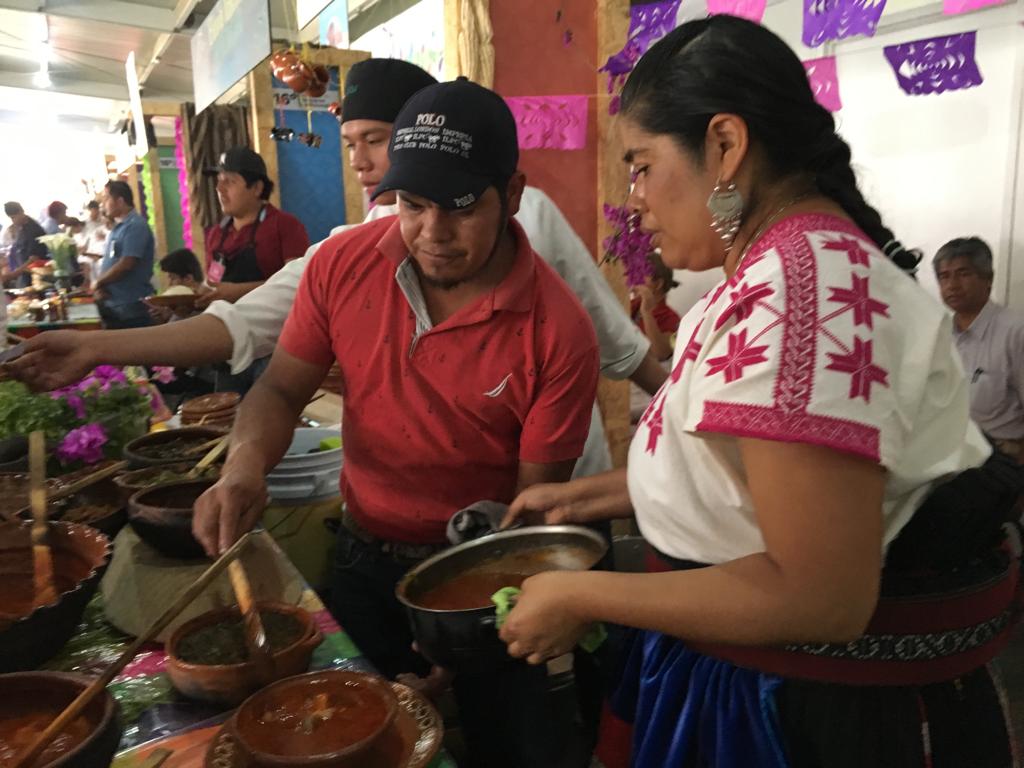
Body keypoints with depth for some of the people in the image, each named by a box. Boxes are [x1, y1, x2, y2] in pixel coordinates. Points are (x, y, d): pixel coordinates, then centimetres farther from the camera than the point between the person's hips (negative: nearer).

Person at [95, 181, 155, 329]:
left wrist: (98, 283, -7)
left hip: (132, 308, -9)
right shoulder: (117, 228, 17)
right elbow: (109, 262, 19)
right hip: (112, 306, 9)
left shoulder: (135, 226, -12)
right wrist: (100, 288, 0)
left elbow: (126, 264, -20)